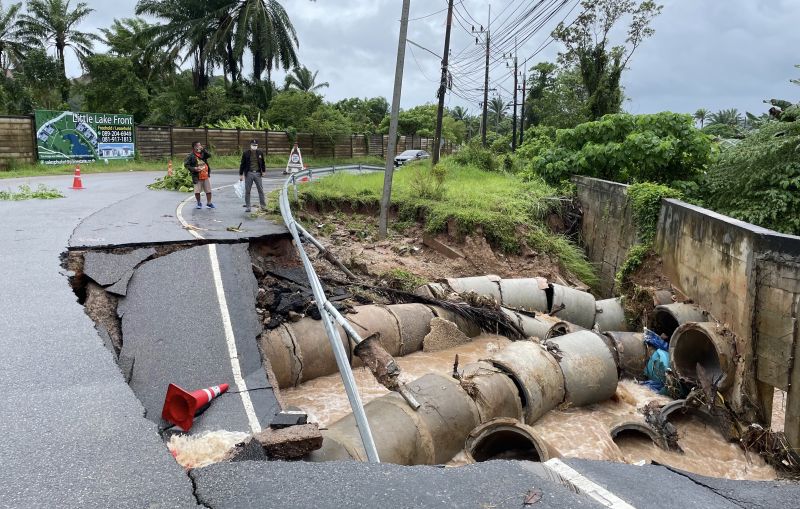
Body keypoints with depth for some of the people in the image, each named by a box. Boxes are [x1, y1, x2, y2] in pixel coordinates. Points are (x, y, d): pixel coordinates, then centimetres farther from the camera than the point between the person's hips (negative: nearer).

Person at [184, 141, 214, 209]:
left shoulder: (203, 153, 5)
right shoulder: (191, 156, -7)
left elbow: (209, 155, -12)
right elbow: (186, 164, -7)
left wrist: (203, 149, -21)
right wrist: (193, 169, -19)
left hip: (206, 176, 3)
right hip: (197, 177, -3)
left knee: (208, 190, 8)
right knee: (197, 191, 2)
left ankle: (209, 203, 24)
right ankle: (199, 203, 22)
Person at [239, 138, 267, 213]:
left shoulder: (260, 153, 6)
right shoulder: (246, 153, 0)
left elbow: (263, 163, 18)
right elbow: (242, 164, 2)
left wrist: (263, 171, 14)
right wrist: (241, 174, 1)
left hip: (257, 173, 1)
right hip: (249, 174, -1)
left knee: (261, 190, 3)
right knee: (247, 191, 2)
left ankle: (263, 206, 11)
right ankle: (247, 207, 9)